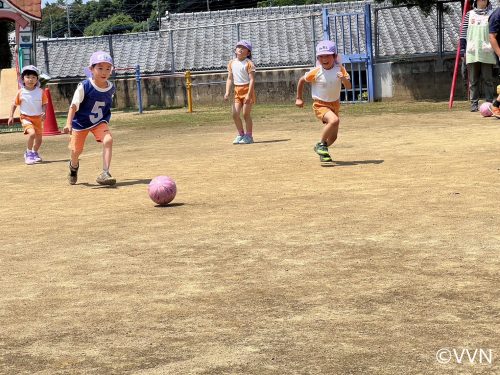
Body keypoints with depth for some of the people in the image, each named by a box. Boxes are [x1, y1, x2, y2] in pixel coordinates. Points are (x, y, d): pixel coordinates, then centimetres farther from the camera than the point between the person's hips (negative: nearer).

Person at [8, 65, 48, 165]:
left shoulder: (41, 92, -6)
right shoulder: (21, 92, -8)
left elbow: (44, 104, -1)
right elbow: (15, 104, 3)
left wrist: (44, 113, -19)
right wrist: (11, 116, -1)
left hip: (38, 118, 3)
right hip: (26, 117, -3)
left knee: (39, 139, 12)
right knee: (32, 133, -27)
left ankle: (34, 153, 41)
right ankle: (29, 153, -9)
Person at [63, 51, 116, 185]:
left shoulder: (111, 88, -9)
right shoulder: (84, 86, -23)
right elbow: (74, 105, -22)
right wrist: (68, 124, -33)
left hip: (100, 122, 2)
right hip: (81, 123, -2)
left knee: (108, 140, -24)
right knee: (76, 150, 7)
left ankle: (105, 173, -22)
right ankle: (74, 166, 45)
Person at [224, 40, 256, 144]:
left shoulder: (248, 63, -9)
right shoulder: (232, 63, 8)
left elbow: (252, 79, -14)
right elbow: (230, 79, 10)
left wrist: (249, 94, -22)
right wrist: (227, 92, -2)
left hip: (247, 89, -5)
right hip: (237, 90, 6)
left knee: (246, 114, -5)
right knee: (235, 114, 0)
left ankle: (249, 136, 6)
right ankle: (241, 134, 15)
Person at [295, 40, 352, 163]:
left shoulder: (340, 69, -8)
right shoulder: (316, 72, -15)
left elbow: (348, 86, -13)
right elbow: (302, 80, 1)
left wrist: (344, 78, -34)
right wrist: (299, 98, 5)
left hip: (335, 104, 5)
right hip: (320, 105, -5)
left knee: (332, 137, 11)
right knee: (334, 120, -33)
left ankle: (321, 149, 41)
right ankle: (321, 145, -15)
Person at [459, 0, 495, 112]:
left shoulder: (491, 14, 9)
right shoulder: (469, 14, 11)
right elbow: (464, 31, 10)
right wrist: (462, 48, 3)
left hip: (487, 52, -1)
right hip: (472, 52, 1)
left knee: (488, 79, 0)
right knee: (473, 80, 3)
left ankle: (490, 103, 4)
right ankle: (474, 104, 6)